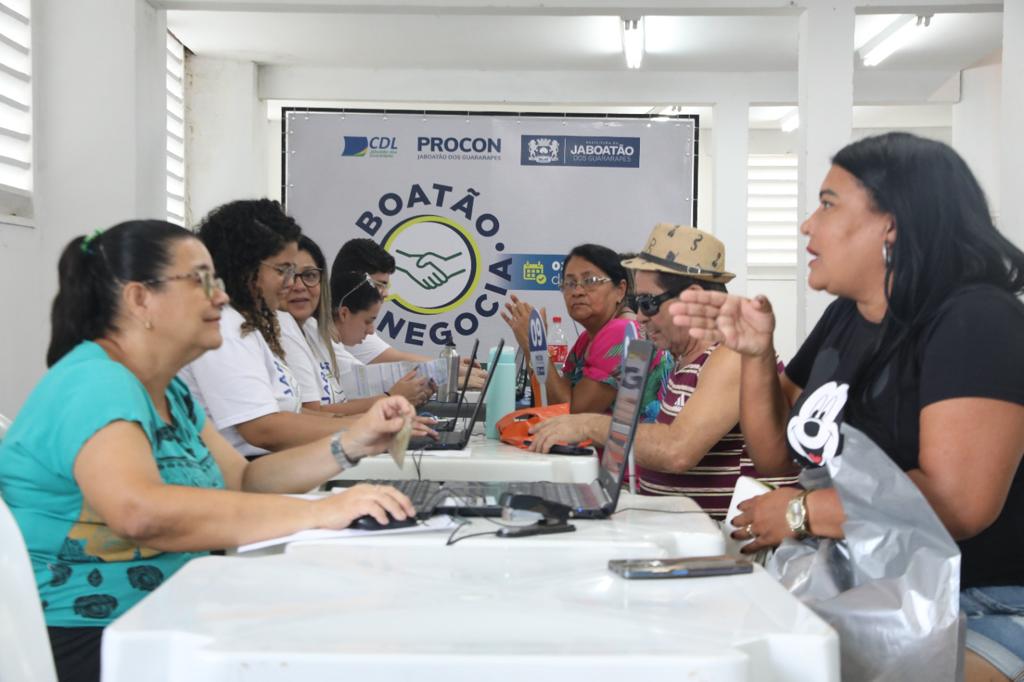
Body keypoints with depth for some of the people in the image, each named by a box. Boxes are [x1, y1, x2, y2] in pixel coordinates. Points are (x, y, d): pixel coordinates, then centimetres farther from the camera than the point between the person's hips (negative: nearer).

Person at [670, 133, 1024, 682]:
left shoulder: (974, 321, -16)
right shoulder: (846, 315, 10)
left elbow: (958, 503, -26)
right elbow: (776, 456, 16)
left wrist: (801, 512, -15)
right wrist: (756, 353, -1)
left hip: (978, 613, -8)